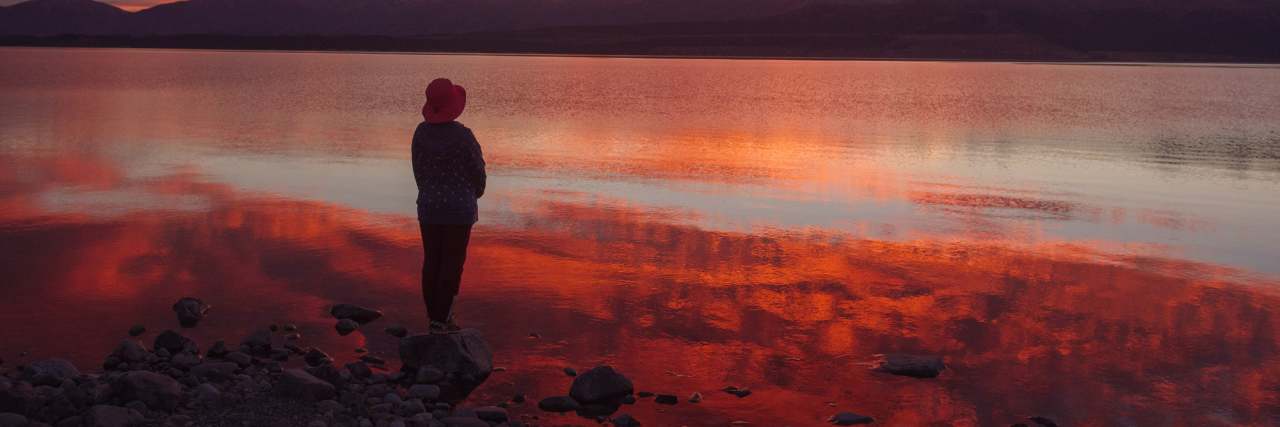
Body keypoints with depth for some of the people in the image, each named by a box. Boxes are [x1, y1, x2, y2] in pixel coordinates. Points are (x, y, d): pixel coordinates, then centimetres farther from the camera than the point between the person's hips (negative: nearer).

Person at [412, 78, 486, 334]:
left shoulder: (422, 131, -6)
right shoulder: (463, 136, -20)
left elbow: (418, 168, 5)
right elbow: (477, 171, -9)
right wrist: (476, 193, 14)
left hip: (429, 207, 5)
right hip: (459, 208, -5)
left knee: (431, 262, 12)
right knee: (452, 264, 3)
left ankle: (434, 316, 19)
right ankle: (442, 321, 5)